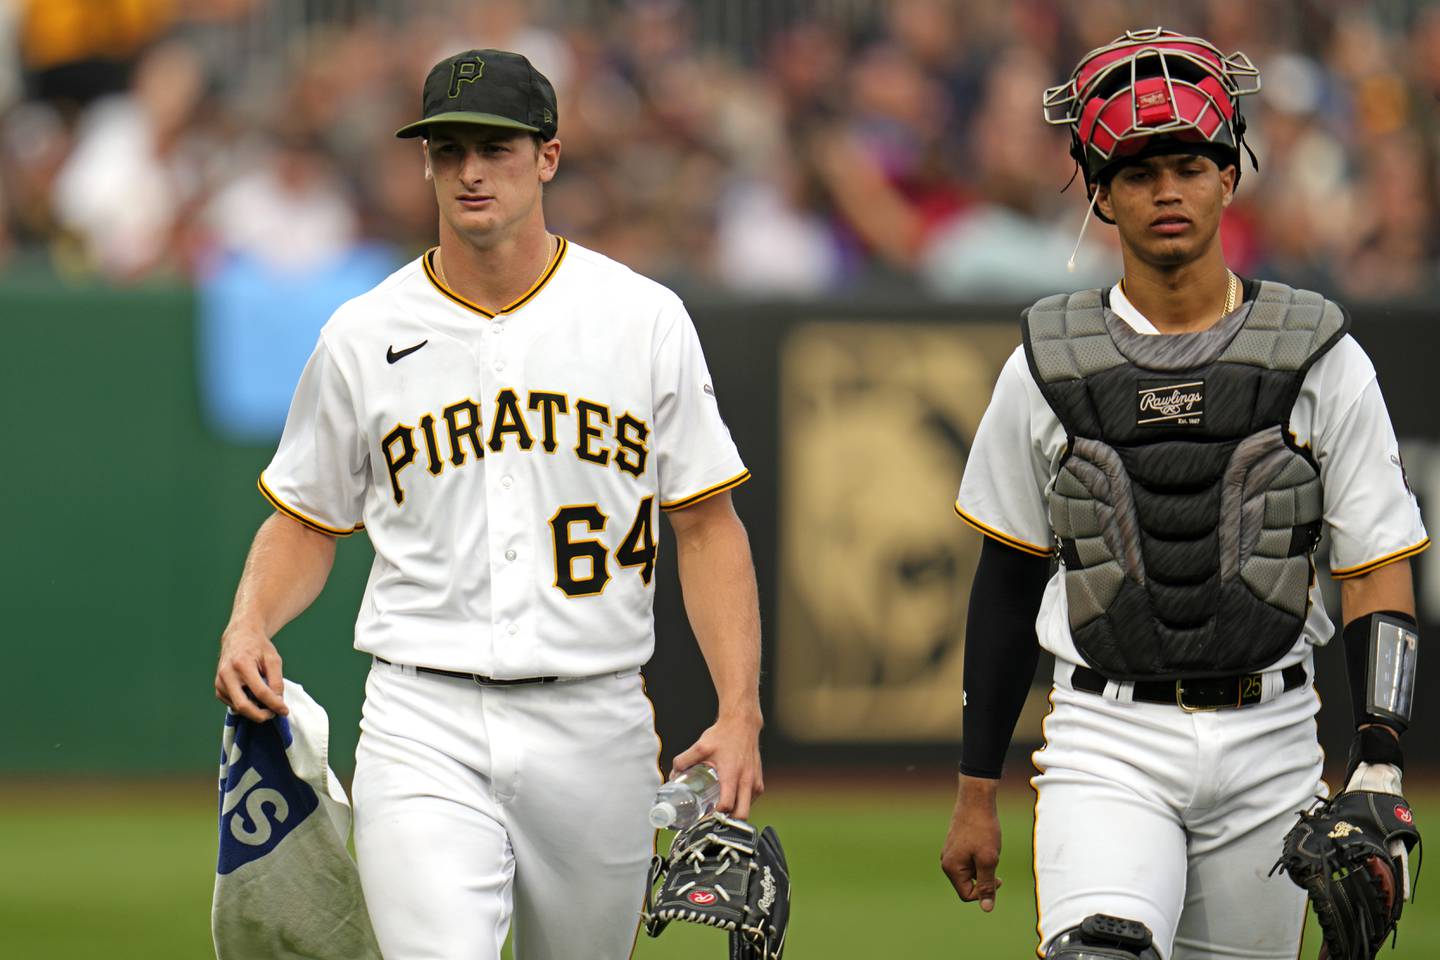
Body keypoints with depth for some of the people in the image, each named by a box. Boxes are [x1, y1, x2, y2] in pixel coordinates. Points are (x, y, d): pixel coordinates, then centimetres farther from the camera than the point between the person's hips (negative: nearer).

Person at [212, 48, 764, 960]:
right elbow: (308, 519, 14)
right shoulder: (364, 336, 5)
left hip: (594, 728, 1)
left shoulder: (645, 319, 3)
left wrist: (740, 715, -5)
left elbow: (707, 523, 4)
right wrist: (250, 624, -7)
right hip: (424, 725, -1)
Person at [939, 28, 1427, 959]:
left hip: (1269, 743, 1)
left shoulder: (1320, 359, 2)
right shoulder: (1049, 366, 5)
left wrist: (1378, 769, -13)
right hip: (1110, 742, -1)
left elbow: (1380, 570, 0)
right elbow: (1008, 578, 12)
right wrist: (976, 793, 11)